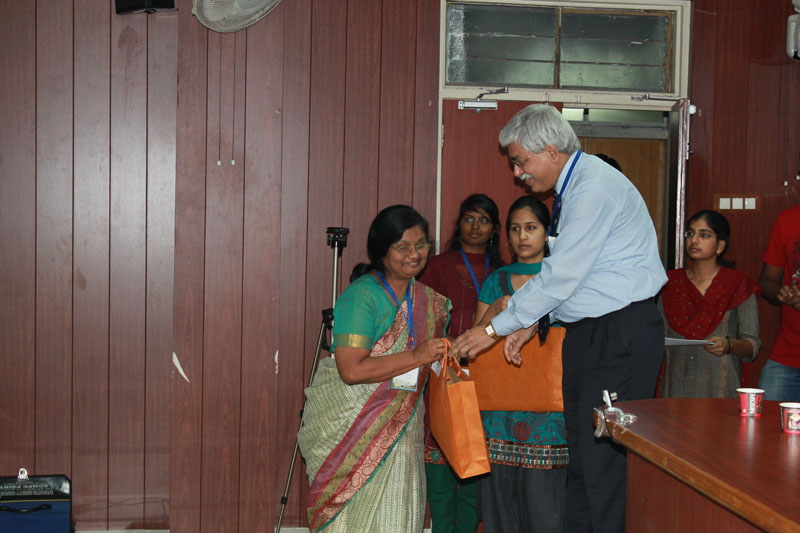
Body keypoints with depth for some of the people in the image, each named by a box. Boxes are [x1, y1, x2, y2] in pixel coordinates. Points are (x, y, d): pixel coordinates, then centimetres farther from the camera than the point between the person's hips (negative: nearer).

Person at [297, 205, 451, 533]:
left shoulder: (428, 300, 10)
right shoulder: (361, 296, -14)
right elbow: (352, 370, -23)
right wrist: (417, 357, -21)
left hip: (399, 432, 7)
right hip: (350, 429, -6)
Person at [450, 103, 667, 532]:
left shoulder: (593, 188, -17)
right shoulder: (573, 188, 15)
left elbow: (560, 276, -19)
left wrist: (495, 329, -12)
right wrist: (530, 323, 9)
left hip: (621, 333, -10)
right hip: (588, 332, 10)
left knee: (605, 460, -8)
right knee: (580, 452, 13)